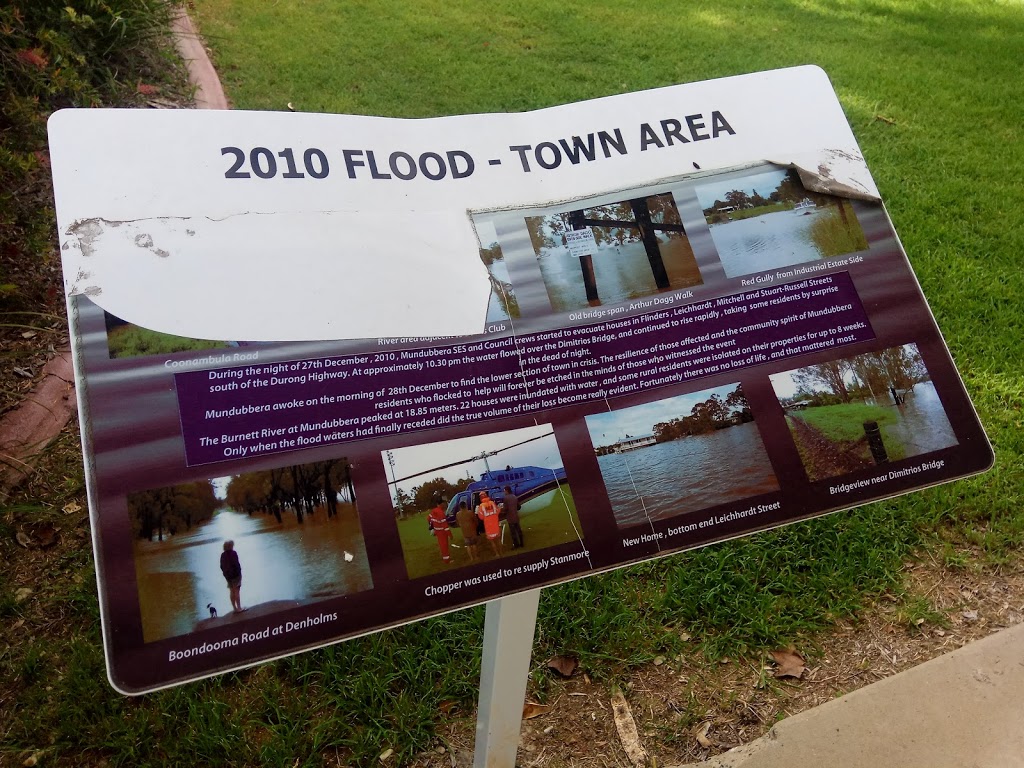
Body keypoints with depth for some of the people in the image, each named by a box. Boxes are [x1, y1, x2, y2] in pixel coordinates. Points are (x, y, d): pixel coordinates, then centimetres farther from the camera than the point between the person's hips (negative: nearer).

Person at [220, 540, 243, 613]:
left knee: (232, 592, 14)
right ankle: (239, 608, 6)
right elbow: (236, 564, -20)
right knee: (237, 591, 1)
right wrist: (239, 573, -9)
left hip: (227, 576, 6)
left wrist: (226, 574, 15)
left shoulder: (222, 555, 2)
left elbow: (221, 566, 6)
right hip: (235, 575, -6)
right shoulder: (233, 553, -16)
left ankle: (235, 608, 20)